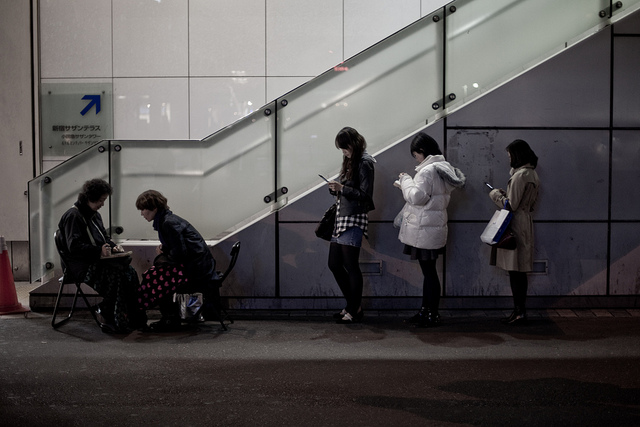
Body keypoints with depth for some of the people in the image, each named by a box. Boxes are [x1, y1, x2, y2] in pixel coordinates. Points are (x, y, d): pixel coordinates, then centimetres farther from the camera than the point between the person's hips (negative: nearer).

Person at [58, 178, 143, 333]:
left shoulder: (95, 215, 19)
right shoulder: (73, 216, -9)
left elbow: (105, 237, 28)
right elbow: (74, 246, -18)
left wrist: (112, 246, 5)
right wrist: (99, 251, -24)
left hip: (96, 261, 8)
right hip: (81, 265, -8)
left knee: (129, 271, -17)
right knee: (116, 273, -30)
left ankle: (133, 318, -18)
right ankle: (110, 321, -23)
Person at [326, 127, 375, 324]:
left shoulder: (364, 163, -10)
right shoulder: (350, 161, 16)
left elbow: (365, 195, -15)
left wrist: (342, 188, -18)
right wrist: (336, 189, -1)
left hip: (354, 220, -9)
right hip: (341, 217, 9)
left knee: (350, 266, -4)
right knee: (334, 264, 11)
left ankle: (355, 311, 6)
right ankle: (353, 305, 22)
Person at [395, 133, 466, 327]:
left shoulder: (428, 170, -19)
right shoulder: (443, 167, 12)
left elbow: (417, 196, -23)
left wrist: (405, 181, -9)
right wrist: (407, 185, 13)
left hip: (425, 231, -10)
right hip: (433, 228, 10)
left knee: (429, 271, -2)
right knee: (428, 271, 15)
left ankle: (432, 315, 6)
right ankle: (426, 311, 23)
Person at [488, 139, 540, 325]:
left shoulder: (520, 175, -16)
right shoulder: (532, 173, 14)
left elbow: (511, 205, -17)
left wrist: (496, 194, -2)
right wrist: (505, 193, 15)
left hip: (516, 225, -10)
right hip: (525, 222, 10)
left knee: (515, 271, -6)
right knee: (519, 271, 12)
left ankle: (519, 312, -2)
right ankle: (519, 311, 17)